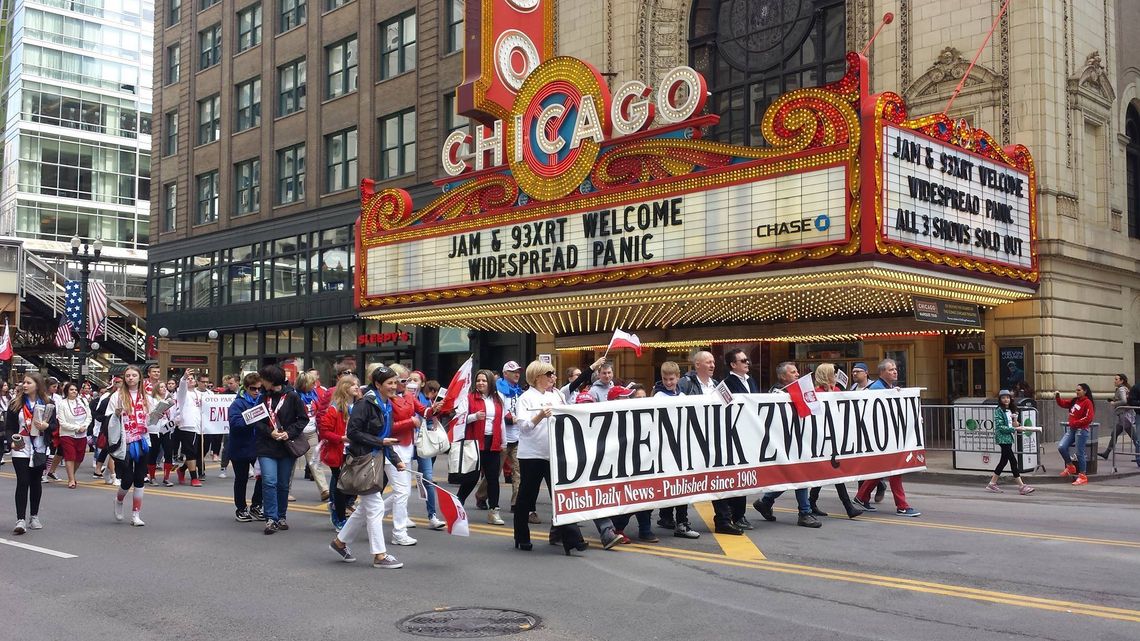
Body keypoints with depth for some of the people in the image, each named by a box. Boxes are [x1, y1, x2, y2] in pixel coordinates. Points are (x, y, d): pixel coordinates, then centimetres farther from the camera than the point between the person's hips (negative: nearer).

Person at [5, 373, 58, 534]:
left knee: (36, 482, 11)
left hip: (40, 450, 2)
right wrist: (12, 442, -21)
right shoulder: (16, 403, -2)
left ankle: (34, 517, 22)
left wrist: (46, 426, -16)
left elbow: (55, 425, 6)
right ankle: (21, 520, -9)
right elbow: (8, 427, -4)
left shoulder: (47, 403, 1)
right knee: (22, 483, -9)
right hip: (20, 450, -2)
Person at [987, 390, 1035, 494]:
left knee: (1004, 461, 11)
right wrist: (1015, 429, -19)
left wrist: (1016, 424, -2)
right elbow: (1000, 426, -16)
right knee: (1013, 461, -10)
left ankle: (992, 483, 19)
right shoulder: (999, 410, -10)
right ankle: (1021, 486, -10)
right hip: (1002, 438, -9)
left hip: (1008, 438, 9)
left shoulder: (1011, 410, 15)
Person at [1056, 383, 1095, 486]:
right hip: (1071, 429, 7)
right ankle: (1070, 467, 16)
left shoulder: (1087, 402, -9)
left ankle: (1082, 477, 8)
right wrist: (1057, 397, 8)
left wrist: (1075, 423, -15)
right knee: (1061, 447, -4)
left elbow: (1089, 418, -17)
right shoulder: (1074, 401, 13)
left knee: (1079, 453, -3)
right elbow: (1063, 403, 25)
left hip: (1081, 430, -7)